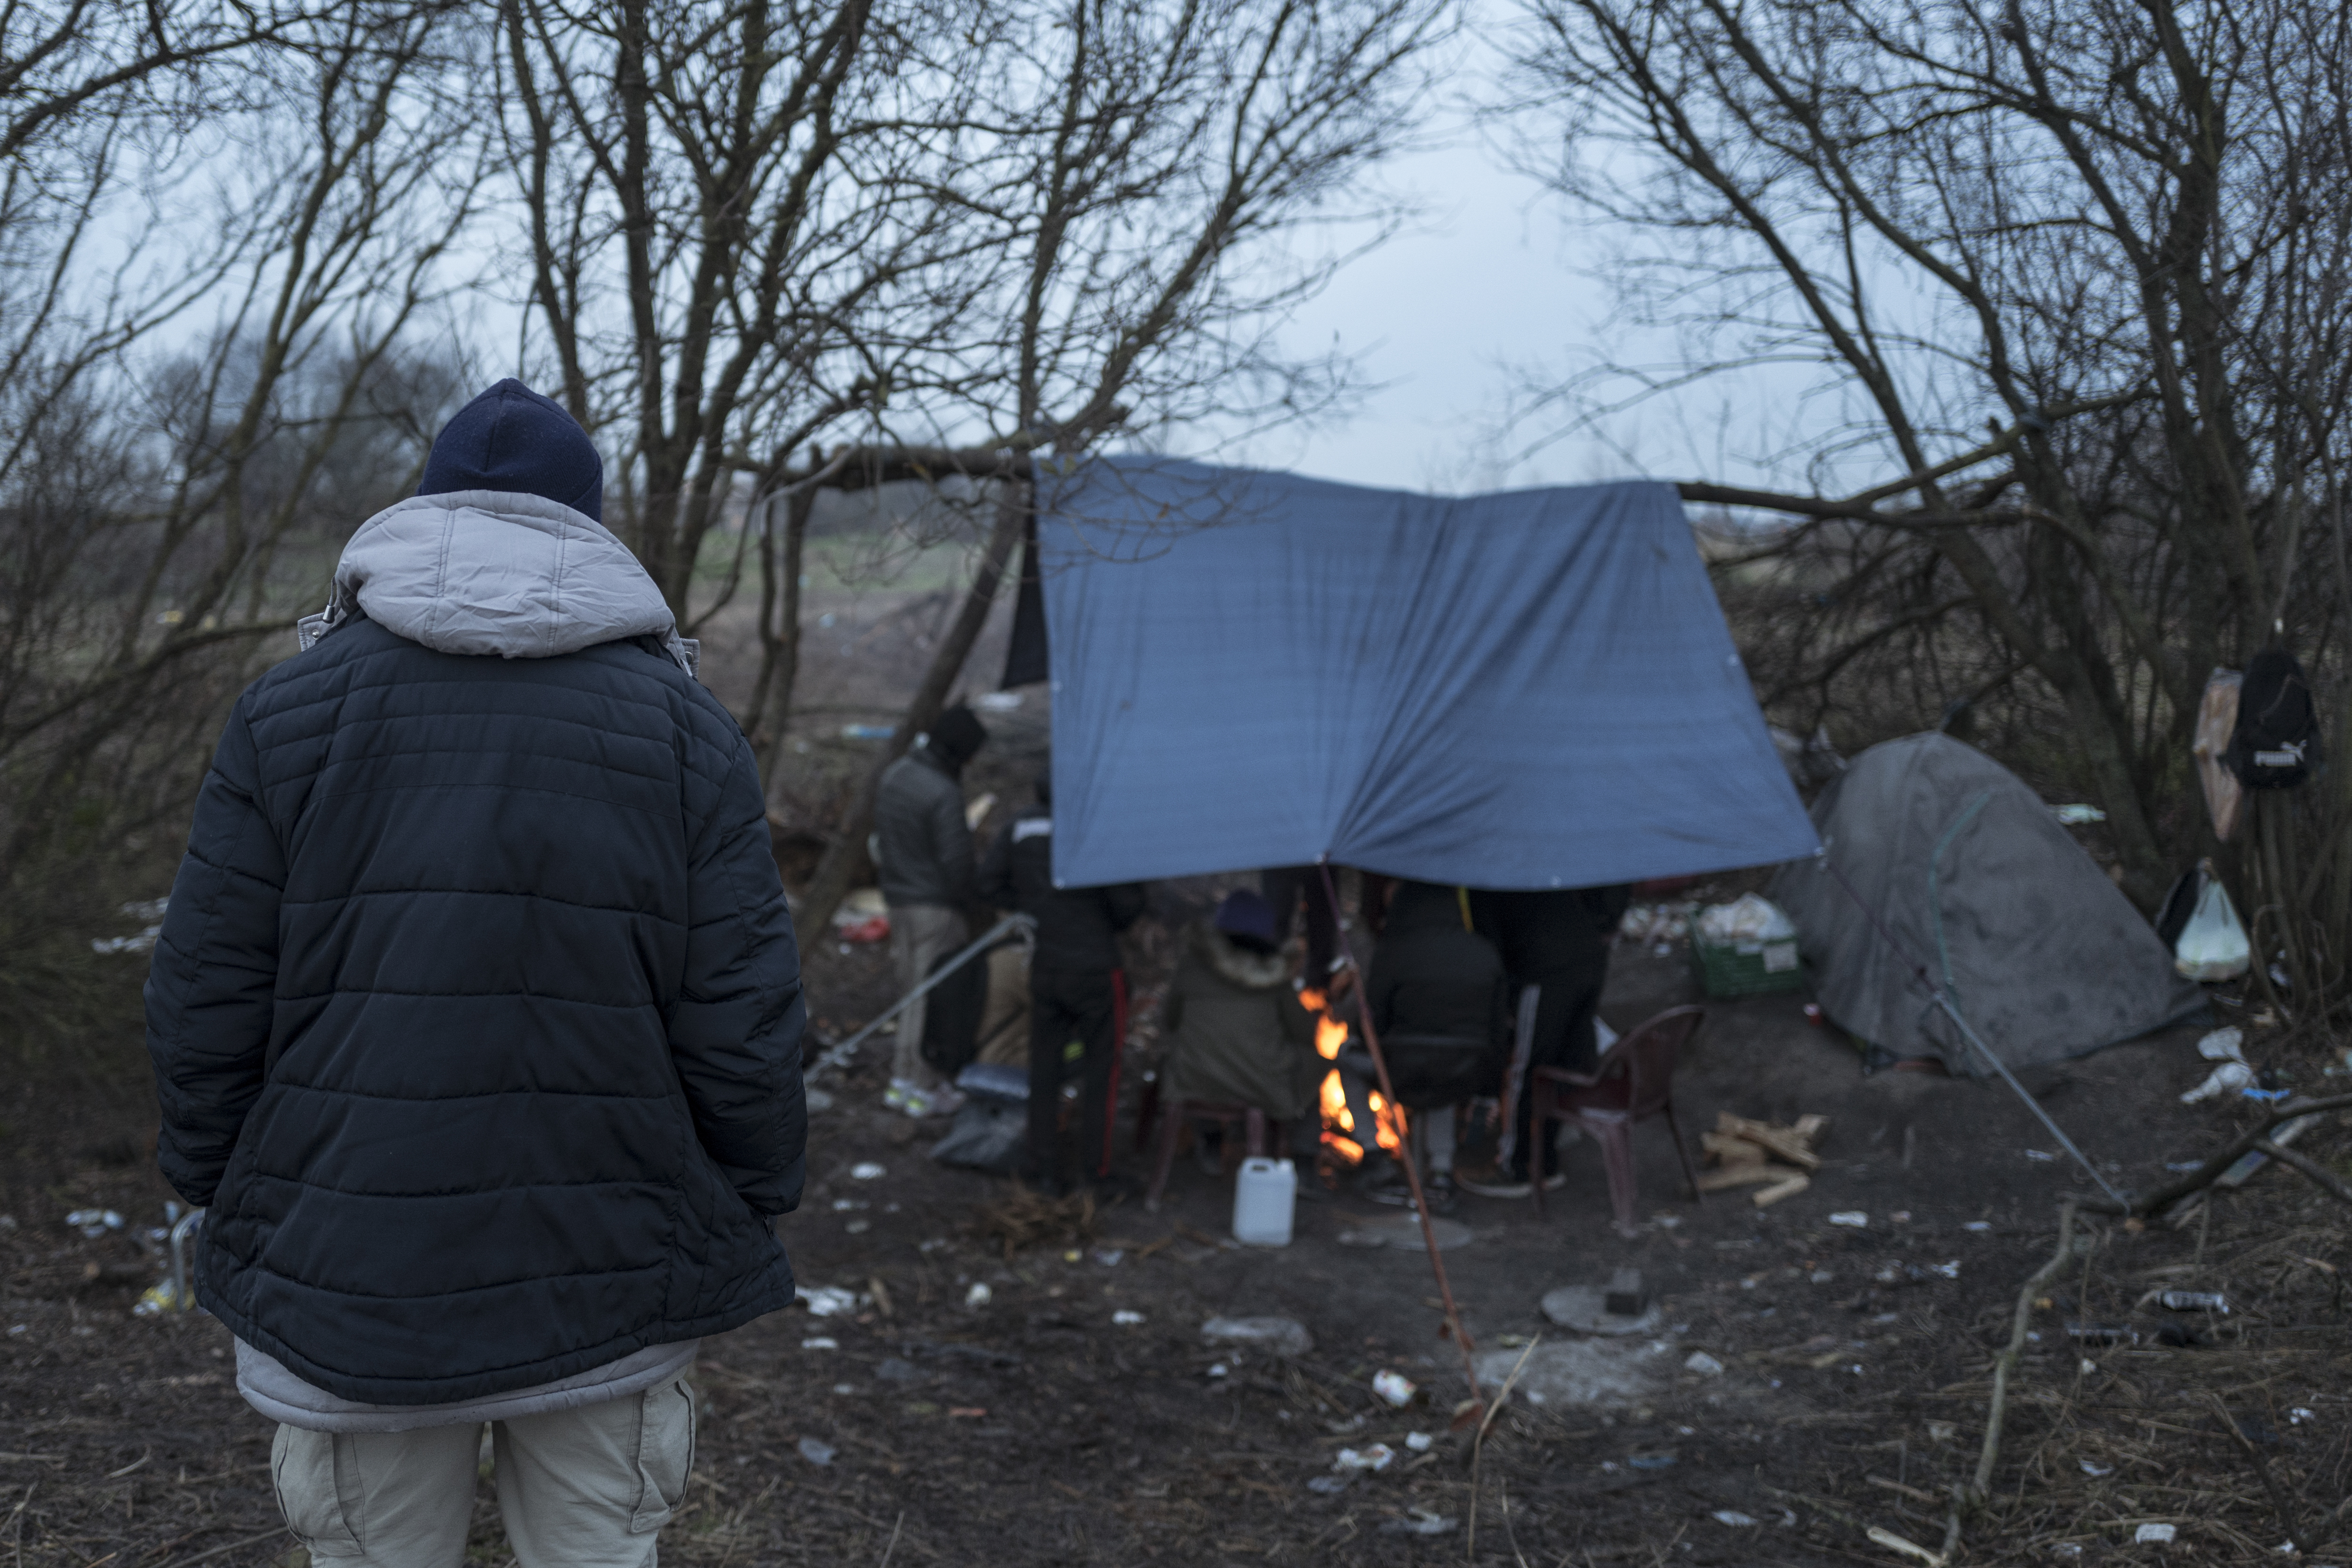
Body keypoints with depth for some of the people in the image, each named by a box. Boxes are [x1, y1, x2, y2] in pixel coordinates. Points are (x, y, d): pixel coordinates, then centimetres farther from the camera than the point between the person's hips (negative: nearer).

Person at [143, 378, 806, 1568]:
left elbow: (204, 1001, 0)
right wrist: (745, 1221, 9)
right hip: (613, 1289, 0)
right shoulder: (689, 732, -1)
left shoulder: (290, 710, 0)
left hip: (348, 1280, 1)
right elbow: (744, 1026, -4)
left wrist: (225, 1202, 13)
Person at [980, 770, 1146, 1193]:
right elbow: (1129, 903, -17)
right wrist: (1111, 925, 5)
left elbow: (990, 883, 0)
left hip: (1044, 965, 4)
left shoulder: (1022, 826, -2)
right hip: (1094, 968, -4)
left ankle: (1044, 1171, 17)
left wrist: (1033, 912, 10)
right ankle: (1094, 1171, 14)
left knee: (1044, 1071, 14)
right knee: (1100, 1071, 10)